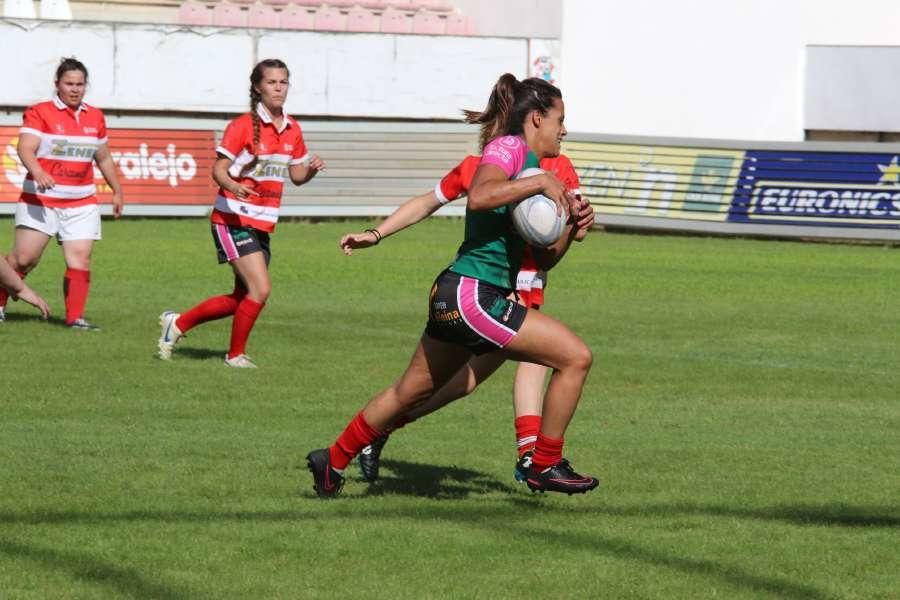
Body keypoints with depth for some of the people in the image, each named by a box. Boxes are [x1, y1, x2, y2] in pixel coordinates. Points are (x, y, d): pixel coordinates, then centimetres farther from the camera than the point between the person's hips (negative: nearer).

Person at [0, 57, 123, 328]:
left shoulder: (95, 117, 12)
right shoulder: (40, 113, -6)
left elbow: (103, 158, 24)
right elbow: (25, 147, -19)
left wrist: (117, 191, 26)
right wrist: (37, 172, -38)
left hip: (81, 203, 4)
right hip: (40, 200, -4)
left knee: (80, 260, -7)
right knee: (23, 259, -4)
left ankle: (75, 317, -2)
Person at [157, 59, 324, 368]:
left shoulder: (292, 130, 7)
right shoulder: (243, 126, -12)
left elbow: (296, 176, 16)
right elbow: (219, 169, -13)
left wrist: (311, 169, -7)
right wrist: (232, 185, -35)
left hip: (263, 225, 7)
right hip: (233, 221, -7)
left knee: (241, 300, 11)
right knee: (261, 289, -16)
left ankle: (177, 323, 29)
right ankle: (236, 355, 3)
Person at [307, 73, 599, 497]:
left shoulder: (531, 166, 20)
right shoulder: (508, 147, -8)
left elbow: (542, 260, 20)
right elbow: (479, 196, -31)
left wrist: (571, 225, 4)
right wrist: (541, 182, -24)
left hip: (453, 299, 11)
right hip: (471, 295, -11)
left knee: (411, 392, 23)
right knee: (576, 357, -9)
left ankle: (333, 461, 35)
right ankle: (546, 466, 1)